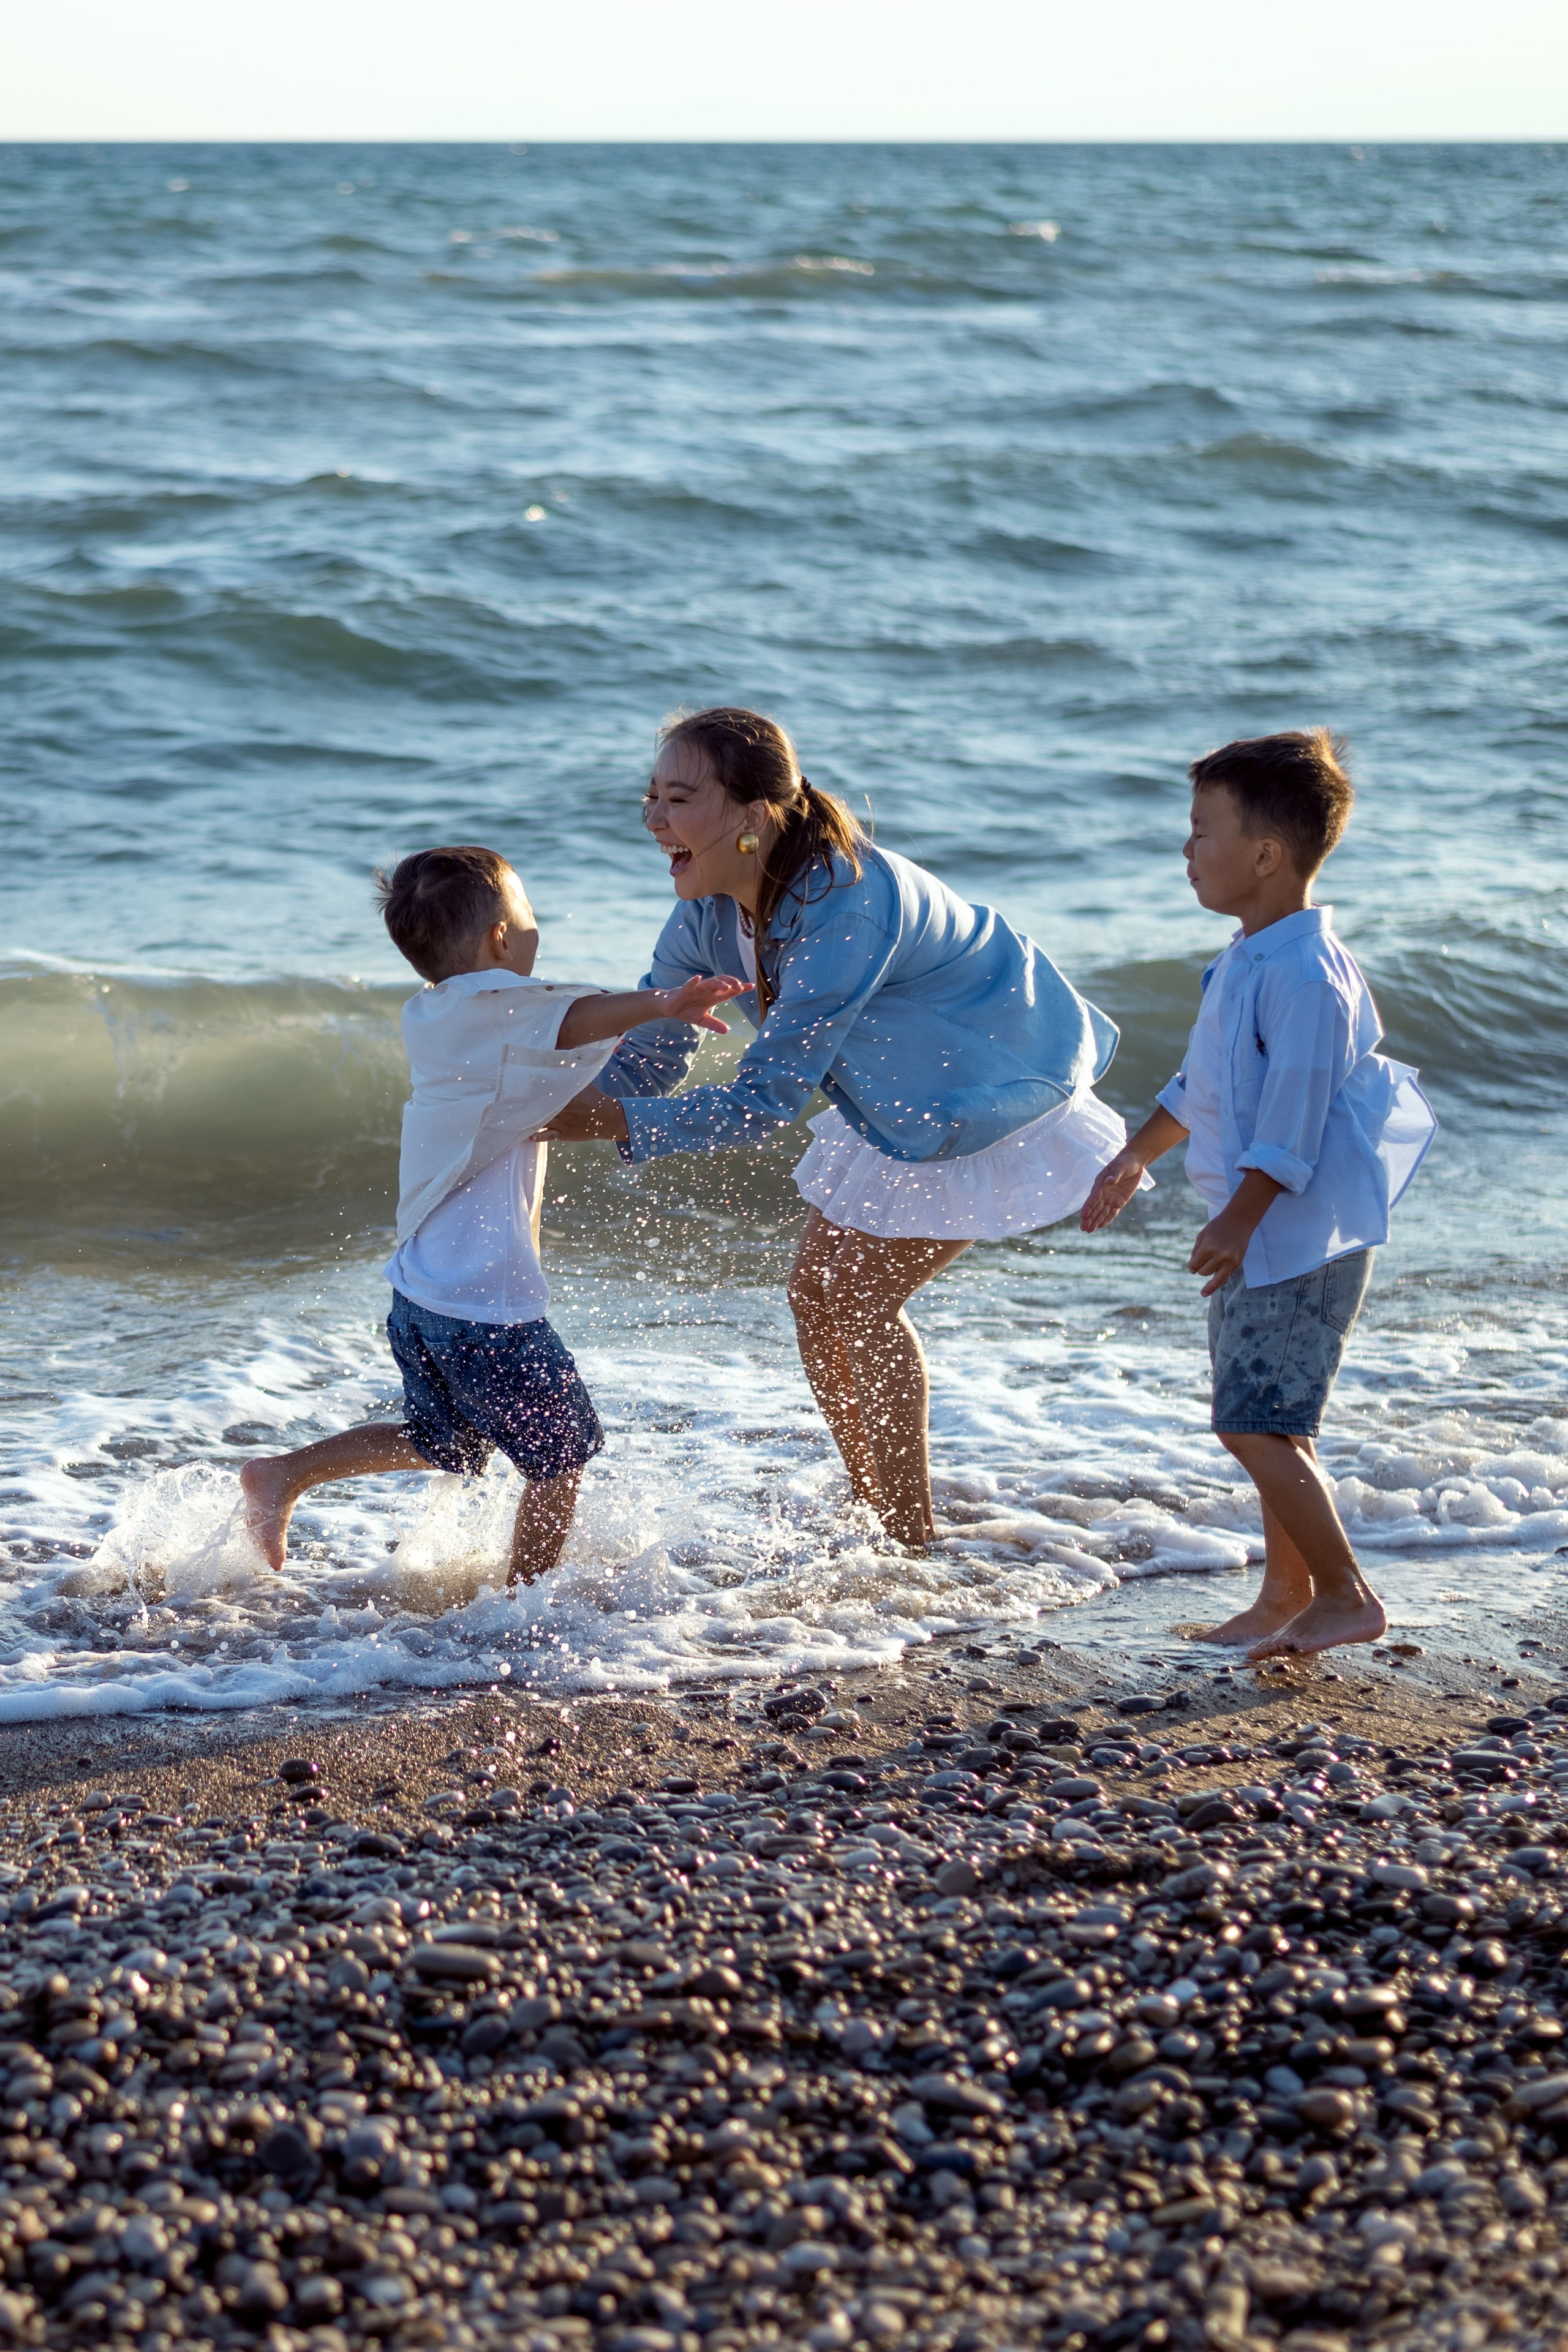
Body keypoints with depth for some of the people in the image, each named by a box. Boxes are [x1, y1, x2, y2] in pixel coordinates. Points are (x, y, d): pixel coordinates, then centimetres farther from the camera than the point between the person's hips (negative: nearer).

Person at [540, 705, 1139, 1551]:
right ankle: (874, 1521, 21)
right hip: (900, 1106, 8)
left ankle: (914, 1541, 3)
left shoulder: (845, 905, -38)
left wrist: (606, 1122, -41)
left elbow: (765, 1100, -39)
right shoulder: (711, 909, -13)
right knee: (816, 1292, 6)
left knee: (863, 1301, -10)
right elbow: (646, 1053, -5)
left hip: (993, 1094, -8)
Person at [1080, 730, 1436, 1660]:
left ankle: (1346, 1594, -3)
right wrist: (1139, 1155, 32)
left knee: (1258, 1425, -11)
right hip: (1265, 1243, 10)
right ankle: (1286, 1597, 23)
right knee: (1269, 1426, 15)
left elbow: (1294, 1114, -24)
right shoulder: (1253, 959, 12)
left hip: (1299, 1240, -10)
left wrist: (1239, 1220, -23)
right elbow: (1205, 1081, 25)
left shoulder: (1304, 973, -21)